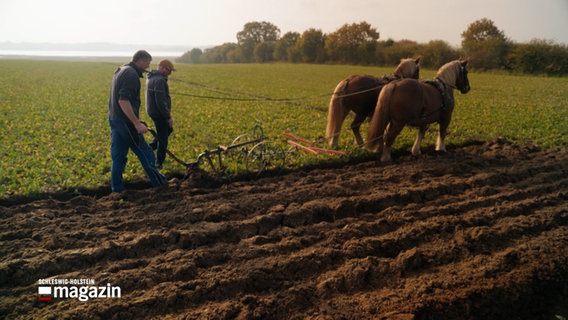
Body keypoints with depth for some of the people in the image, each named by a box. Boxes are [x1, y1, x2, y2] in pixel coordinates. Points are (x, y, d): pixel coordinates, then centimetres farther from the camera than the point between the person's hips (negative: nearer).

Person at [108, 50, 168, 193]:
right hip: (125, 122, -10)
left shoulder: (120, 71, 18)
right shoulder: (131, 74, -15)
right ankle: (159, 182, 15)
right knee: (145, 154, 3)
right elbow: (123, 101, -25)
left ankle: (117, 189, 15)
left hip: (114, 119, 10)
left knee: (118, 157, 11)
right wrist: (137, 123, -28)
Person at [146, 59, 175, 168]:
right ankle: (159, 163, 14)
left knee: (168, 130, 26)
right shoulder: (160, 81, -23)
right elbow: (161, 102, -27)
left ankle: (150, 147, 23)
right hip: (159, 113, -10)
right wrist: (168, 117, -20)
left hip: (152, 111, 10)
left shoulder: (151, 78, 10)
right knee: (163, 139, 3)